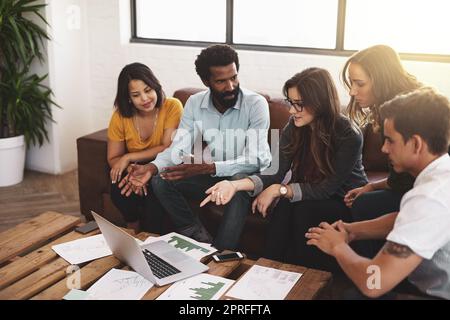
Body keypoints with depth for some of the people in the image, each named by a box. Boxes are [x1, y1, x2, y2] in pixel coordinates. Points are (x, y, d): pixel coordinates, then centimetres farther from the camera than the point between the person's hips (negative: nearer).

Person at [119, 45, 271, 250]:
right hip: (208, 177, 4)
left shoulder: (256, 104, -18)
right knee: (160, 182, -16)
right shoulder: (194, 103, -2)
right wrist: (152, 168, -29)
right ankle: (201, 239, -15)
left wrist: (206, 168, -39)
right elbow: (179, 148, -7)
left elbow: (255, 159, -26)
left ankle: (221, 254, -26)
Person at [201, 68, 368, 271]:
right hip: (309, 194, 4)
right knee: (284, 206, -29)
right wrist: (235, 185, -30)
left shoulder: (349, 135, -23)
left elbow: (328, 188, -24)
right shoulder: (293, 129, -8)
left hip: (346, 201, -3)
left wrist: (279, 190, -29)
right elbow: (277, 174, -14)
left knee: (303, 208, -32)